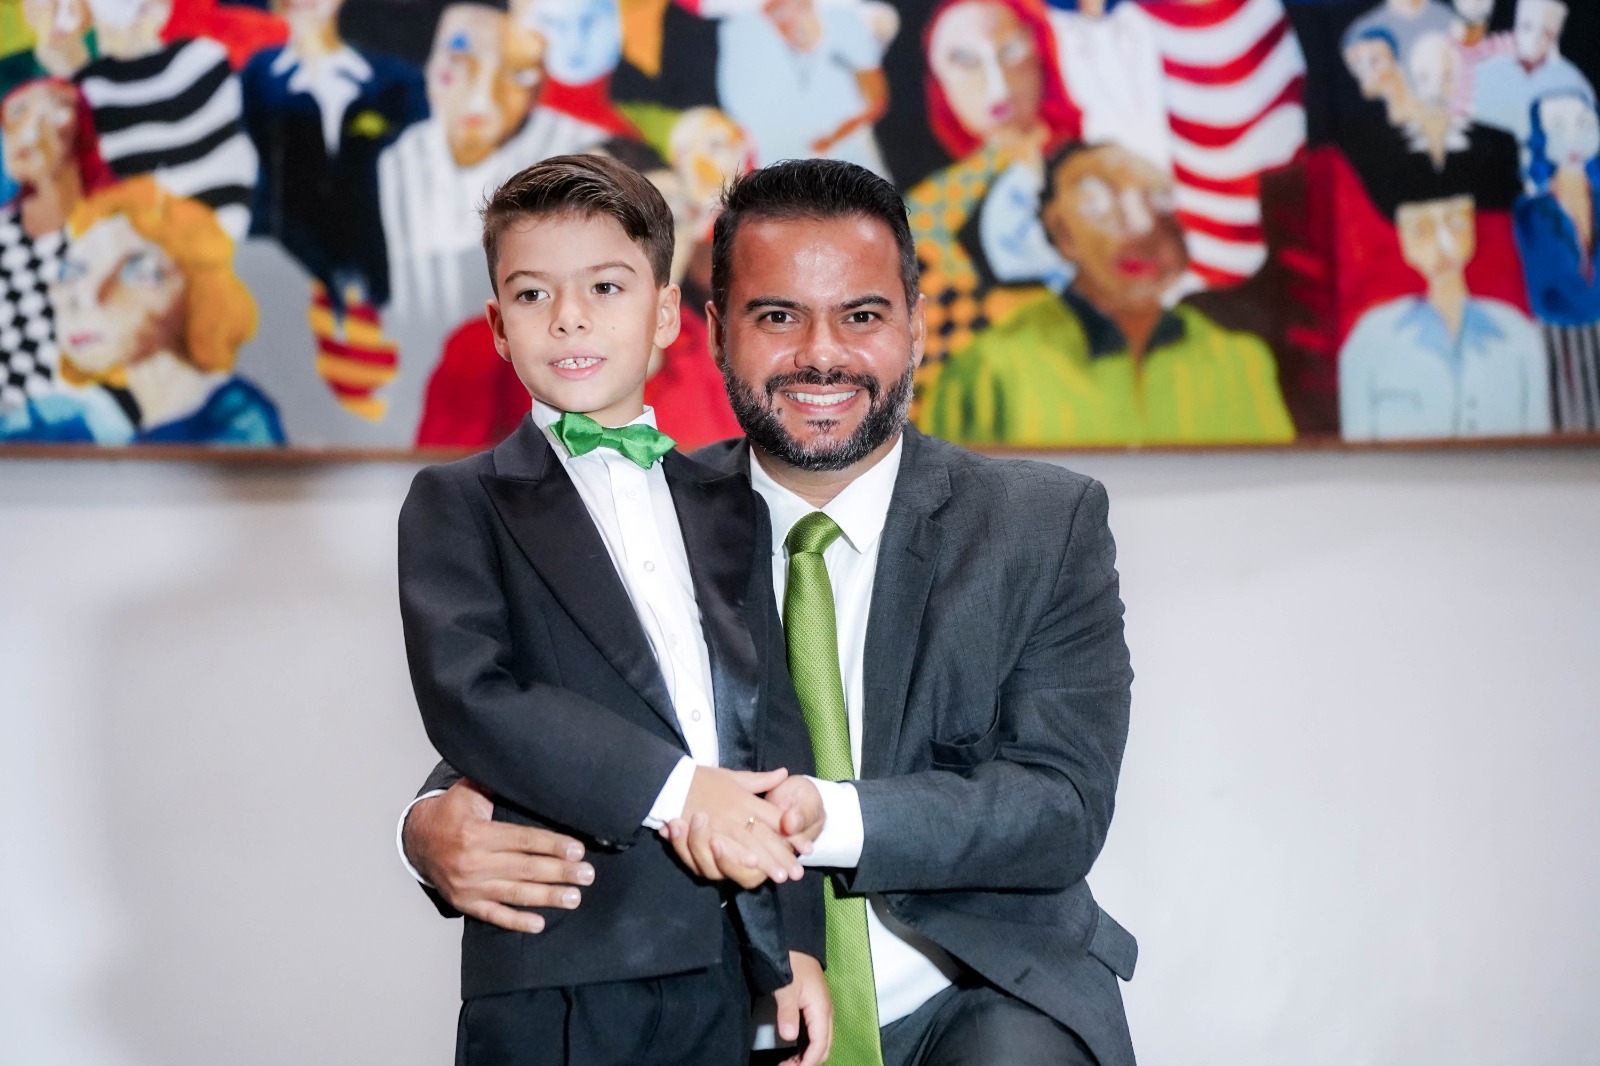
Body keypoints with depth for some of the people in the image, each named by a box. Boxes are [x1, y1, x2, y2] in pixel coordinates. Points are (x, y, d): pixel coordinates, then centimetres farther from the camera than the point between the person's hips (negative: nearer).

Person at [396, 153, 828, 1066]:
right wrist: (671, 788, -19)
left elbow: (776, 721, 13)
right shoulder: (457, 505, 3)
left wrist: (797, 942, 6)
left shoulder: (730, 510, 17)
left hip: (723, 968, 4)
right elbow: (466, 697, -12)